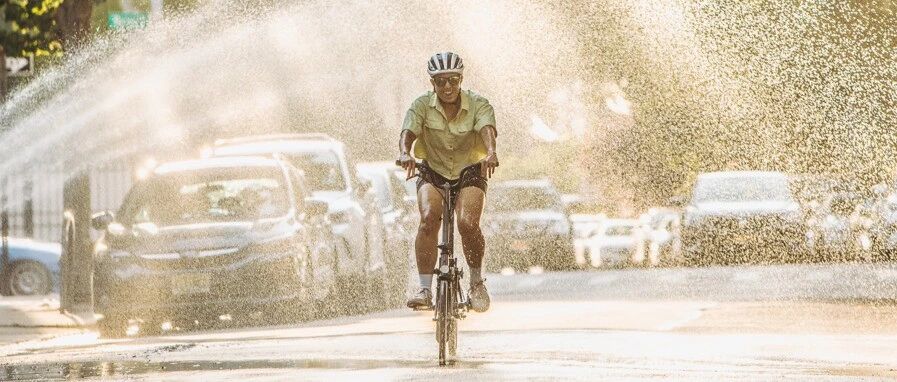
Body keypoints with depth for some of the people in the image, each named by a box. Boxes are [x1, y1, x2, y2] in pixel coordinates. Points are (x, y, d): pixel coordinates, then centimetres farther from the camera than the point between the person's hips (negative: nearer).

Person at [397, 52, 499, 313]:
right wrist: (405, 153, -48)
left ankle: (477, 282, 0)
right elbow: (408, 132, -25)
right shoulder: (422, 106, -11)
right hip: (432, 171, 1)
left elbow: (488, 130, -30)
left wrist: (491, 153, -53)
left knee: (467, 223, -24)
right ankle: (425, 289, -24)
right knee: (429, 219, -26)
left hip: (469, 172, -1)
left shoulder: (478, 105, -12)